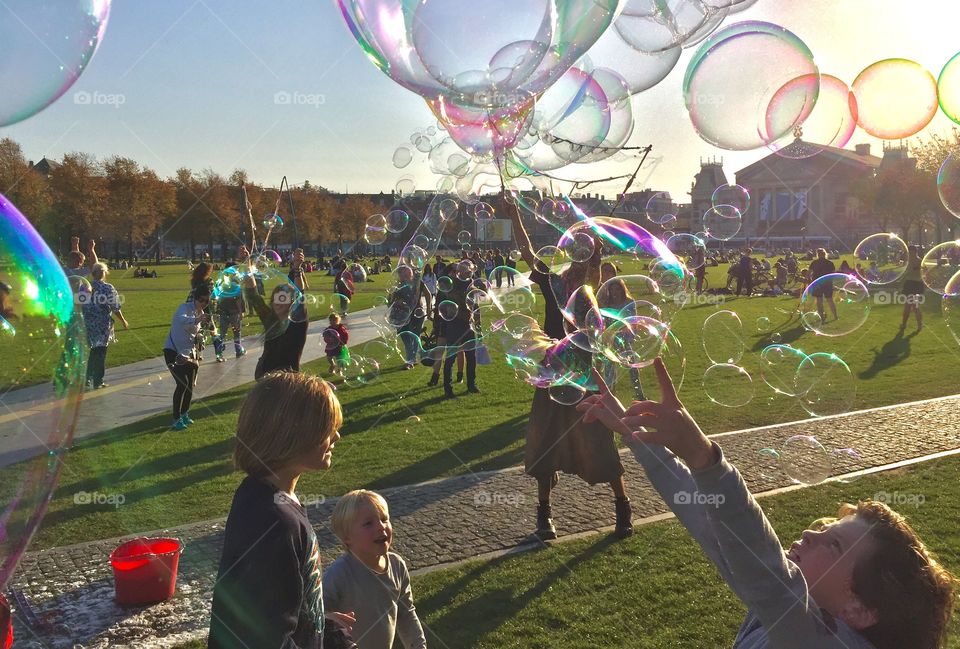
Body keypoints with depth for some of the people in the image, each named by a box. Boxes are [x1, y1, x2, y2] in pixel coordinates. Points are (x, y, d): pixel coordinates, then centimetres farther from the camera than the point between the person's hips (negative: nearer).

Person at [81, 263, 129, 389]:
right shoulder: (108, 288, -11)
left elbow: (80, 307, 5)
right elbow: (115, 308, -9)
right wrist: (123, 321, 5)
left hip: (88, 325, 4)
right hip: (103, 326, -4)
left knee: (93, 352, 18)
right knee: (100, 353, 3)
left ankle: (87, 379, 19)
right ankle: (97, 382, 6)